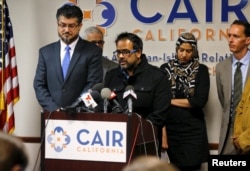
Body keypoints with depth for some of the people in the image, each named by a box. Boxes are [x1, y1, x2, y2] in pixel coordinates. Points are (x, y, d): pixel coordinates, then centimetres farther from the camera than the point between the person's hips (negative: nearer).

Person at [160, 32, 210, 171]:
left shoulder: (201, 70, 3)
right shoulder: (165, 69, 3)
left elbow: (199, 101, -9)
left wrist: (170, 101, -4)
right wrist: (162, 133, -8)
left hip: (193, 130, -1)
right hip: (171, 129, 1)